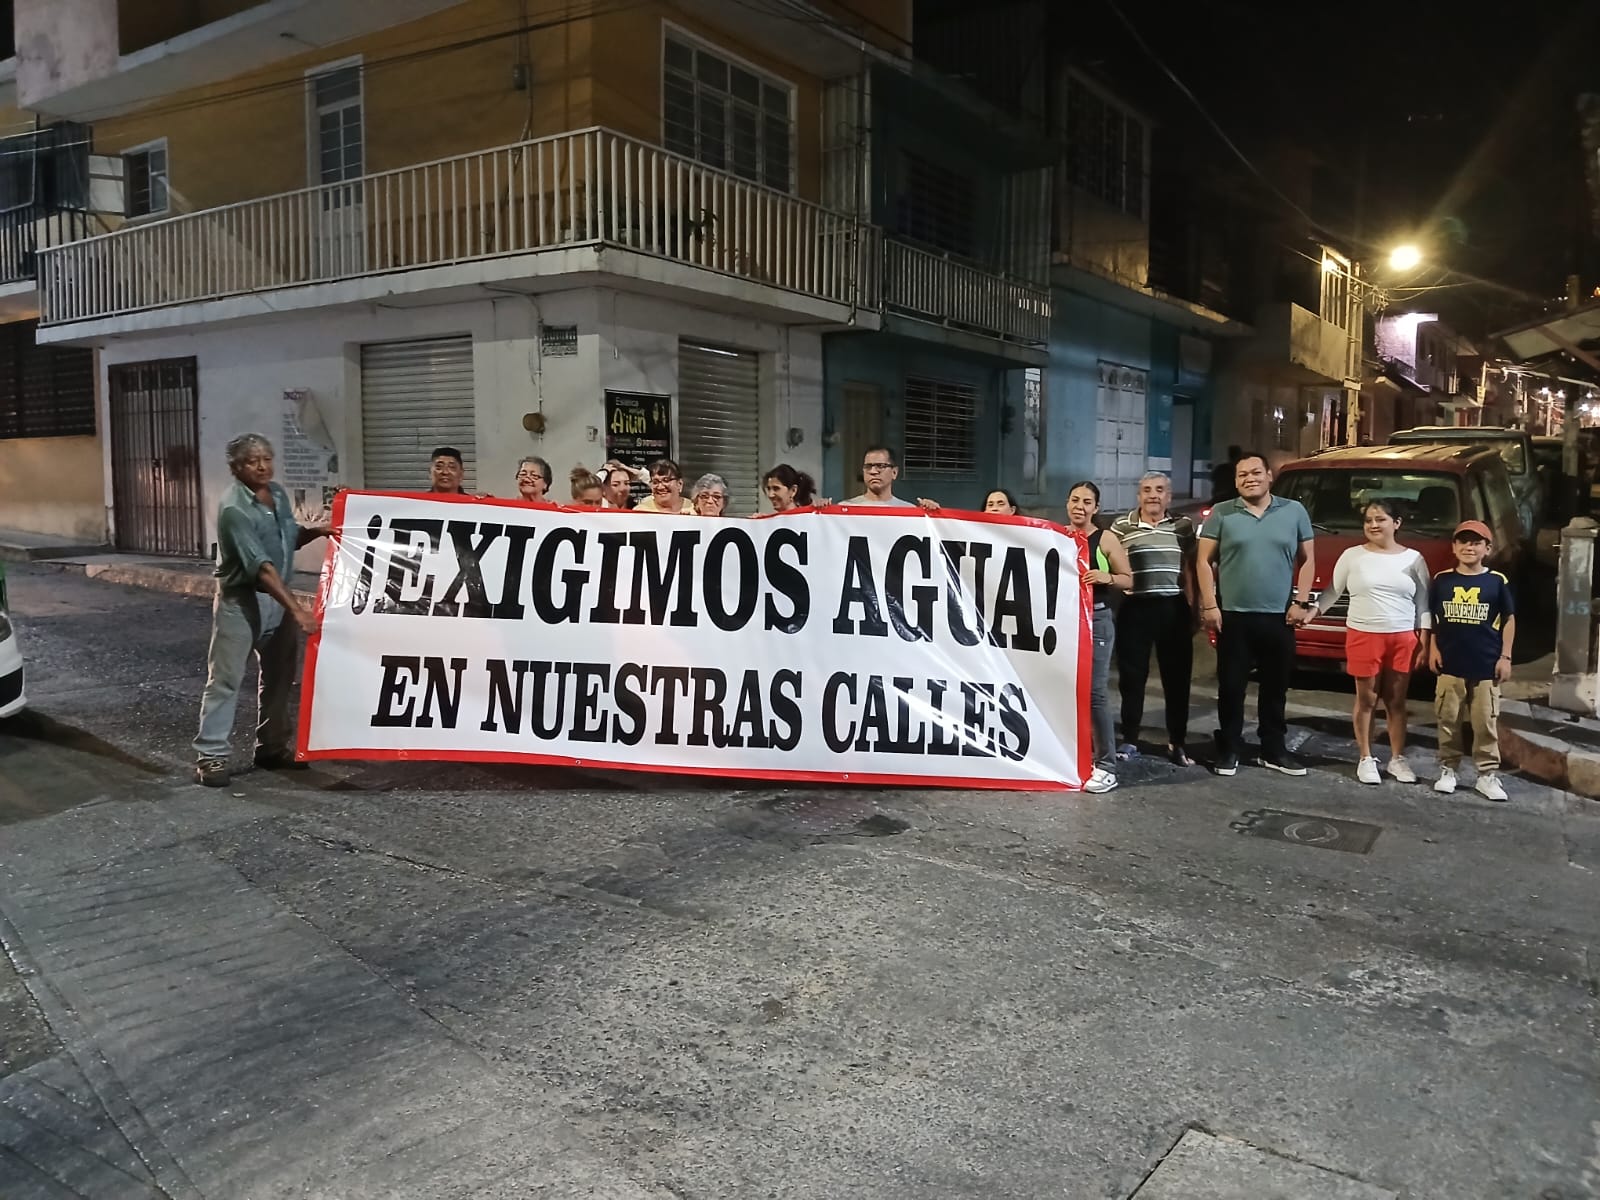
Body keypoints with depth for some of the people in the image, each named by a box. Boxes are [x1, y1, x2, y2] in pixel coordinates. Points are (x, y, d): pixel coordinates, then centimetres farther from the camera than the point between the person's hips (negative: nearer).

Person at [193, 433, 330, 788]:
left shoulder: (278, 493, 3)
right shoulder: (234, 508, -21)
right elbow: (260, 566, -29)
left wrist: (316, 531, -4)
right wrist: (296, 609, -34)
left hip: (279, 597, 8)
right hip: (241, 600, -8)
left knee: (279, 677, 13)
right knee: (226, 678, -3)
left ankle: (272, 747, 25)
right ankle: (210, 755, 4)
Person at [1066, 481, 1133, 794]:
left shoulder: (1106, 539, -1)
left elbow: (1129, 579, 0)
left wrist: (1107, 577, -18)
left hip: (1097, 620, -4)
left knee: (1095, 691, -8)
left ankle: (1106, 766, -3)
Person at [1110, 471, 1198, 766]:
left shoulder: (1183, 526, 8)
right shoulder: (1121, 526, 2)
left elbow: (1188, 569, 12)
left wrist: (1191, 607, 8)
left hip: (1174, 608, 2)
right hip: (1135, 608, -1)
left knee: (1177, 677, 5)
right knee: (1132, 677, 4)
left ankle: (1176, 743, 15)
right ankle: (1129, 741, 14)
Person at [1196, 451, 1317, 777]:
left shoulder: (1295, 511, 6)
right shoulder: (1221, 514, 1)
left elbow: (1307, 559, 9)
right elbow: (1204, 561, 0)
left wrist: (1300, 602, 0)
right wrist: (1209, 605, -7)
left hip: (1279, 617, 2)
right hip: (1233, 616, -2)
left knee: (1276, 688, 10)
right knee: (1231, 687, 3)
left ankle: (1274, 751, 21)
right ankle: (1228, 750, 12)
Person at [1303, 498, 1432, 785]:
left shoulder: (1413, 559, 4)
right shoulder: (1352, 556, 1)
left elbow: (1423, 603, 6)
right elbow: (1333, 591, 4)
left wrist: (1425, 640, 2)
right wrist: (1313, 609, -13)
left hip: (1403, 638, 1)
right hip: (1363, 636, -1)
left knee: (1396, 700, 9)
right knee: (1366, 700, 5)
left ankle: (1398, 759, 19)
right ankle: (1365, 759, 14)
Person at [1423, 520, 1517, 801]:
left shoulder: (1497, 581, -1)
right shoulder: (1441, 580, 2)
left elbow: (1508, 619, 4)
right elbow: (1431, 617, 9)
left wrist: (1505, 656, 1)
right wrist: (1433, 649, 1)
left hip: (1486, 666, -1)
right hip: (1450, 664, 1)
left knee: (1486, 723, 3)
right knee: (1448, 721, 8)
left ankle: (1488, 775, 10)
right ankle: (1448, 770, 17)